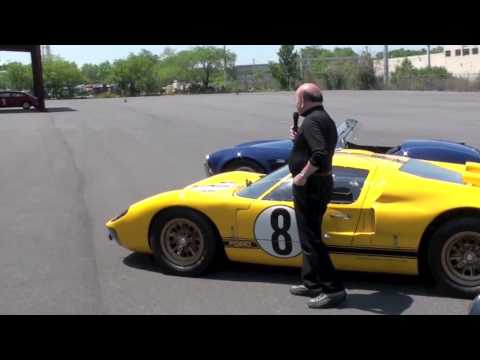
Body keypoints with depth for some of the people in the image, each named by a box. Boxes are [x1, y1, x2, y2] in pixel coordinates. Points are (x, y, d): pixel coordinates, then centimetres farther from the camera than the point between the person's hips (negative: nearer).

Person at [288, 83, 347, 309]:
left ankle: (333, 289, 0)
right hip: (322, 183, 11)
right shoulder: (326, 119, 15)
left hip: (309, 186, -10)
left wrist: (303, 175, -21)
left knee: (310, 239, -4)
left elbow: (320, 154, -31)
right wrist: (298, 139, 13)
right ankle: (312, 283, 28)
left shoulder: (311, 121, -18)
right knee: (310, 236, 19)